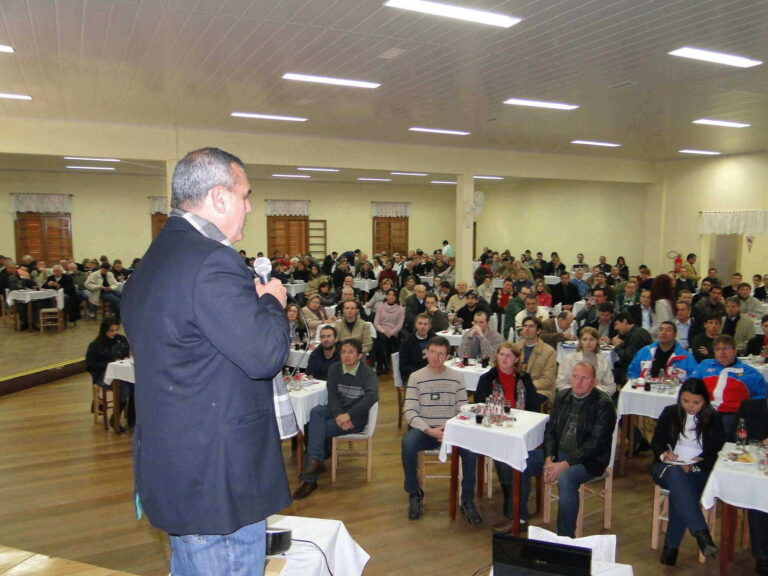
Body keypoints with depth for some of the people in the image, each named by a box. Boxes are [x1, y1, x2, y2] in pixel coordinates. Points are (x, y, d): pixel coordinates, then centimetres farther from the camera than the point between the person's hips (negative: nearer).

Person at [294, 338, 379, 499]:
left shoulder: (367, 373, -9)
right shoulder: (334, 369, 4)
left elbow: (372, 396, -27)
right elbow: (332, 396, -3)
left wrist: (348, 415, -33)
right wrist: (338, 415, -23)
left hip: (357, 416, -4)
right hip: (337, 411, 5)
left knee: (315, 429, -24)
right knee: (316, 411, -29)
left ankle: (309, 478, -18)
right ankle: (316, 459, -35)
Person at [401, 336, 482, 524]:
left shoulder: (457, 377, 4)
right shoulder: (416, 377, 0)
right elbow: (409, 412, -6)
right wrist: (430, 431, -19)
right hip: (424, 430, -1)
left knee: (470, 448, -29)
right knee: (407, 444, -33)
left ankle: (467, 501, -7)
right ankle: (414, 494, -8)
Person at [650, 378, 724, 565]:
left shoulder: (713, 418, 6)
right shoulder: (670, 413, 7)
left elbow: (718, 453, 2)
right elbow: (656, 443, 9)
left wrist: (694, 465, -15)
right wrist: (664, 454, -15)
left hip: (698, 471, -1)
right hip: (667, 468, 1)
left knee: (679, 492, -34)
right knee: (675, 475, -37)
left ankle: (671, 546, -24)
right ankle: (701, 533, -45)